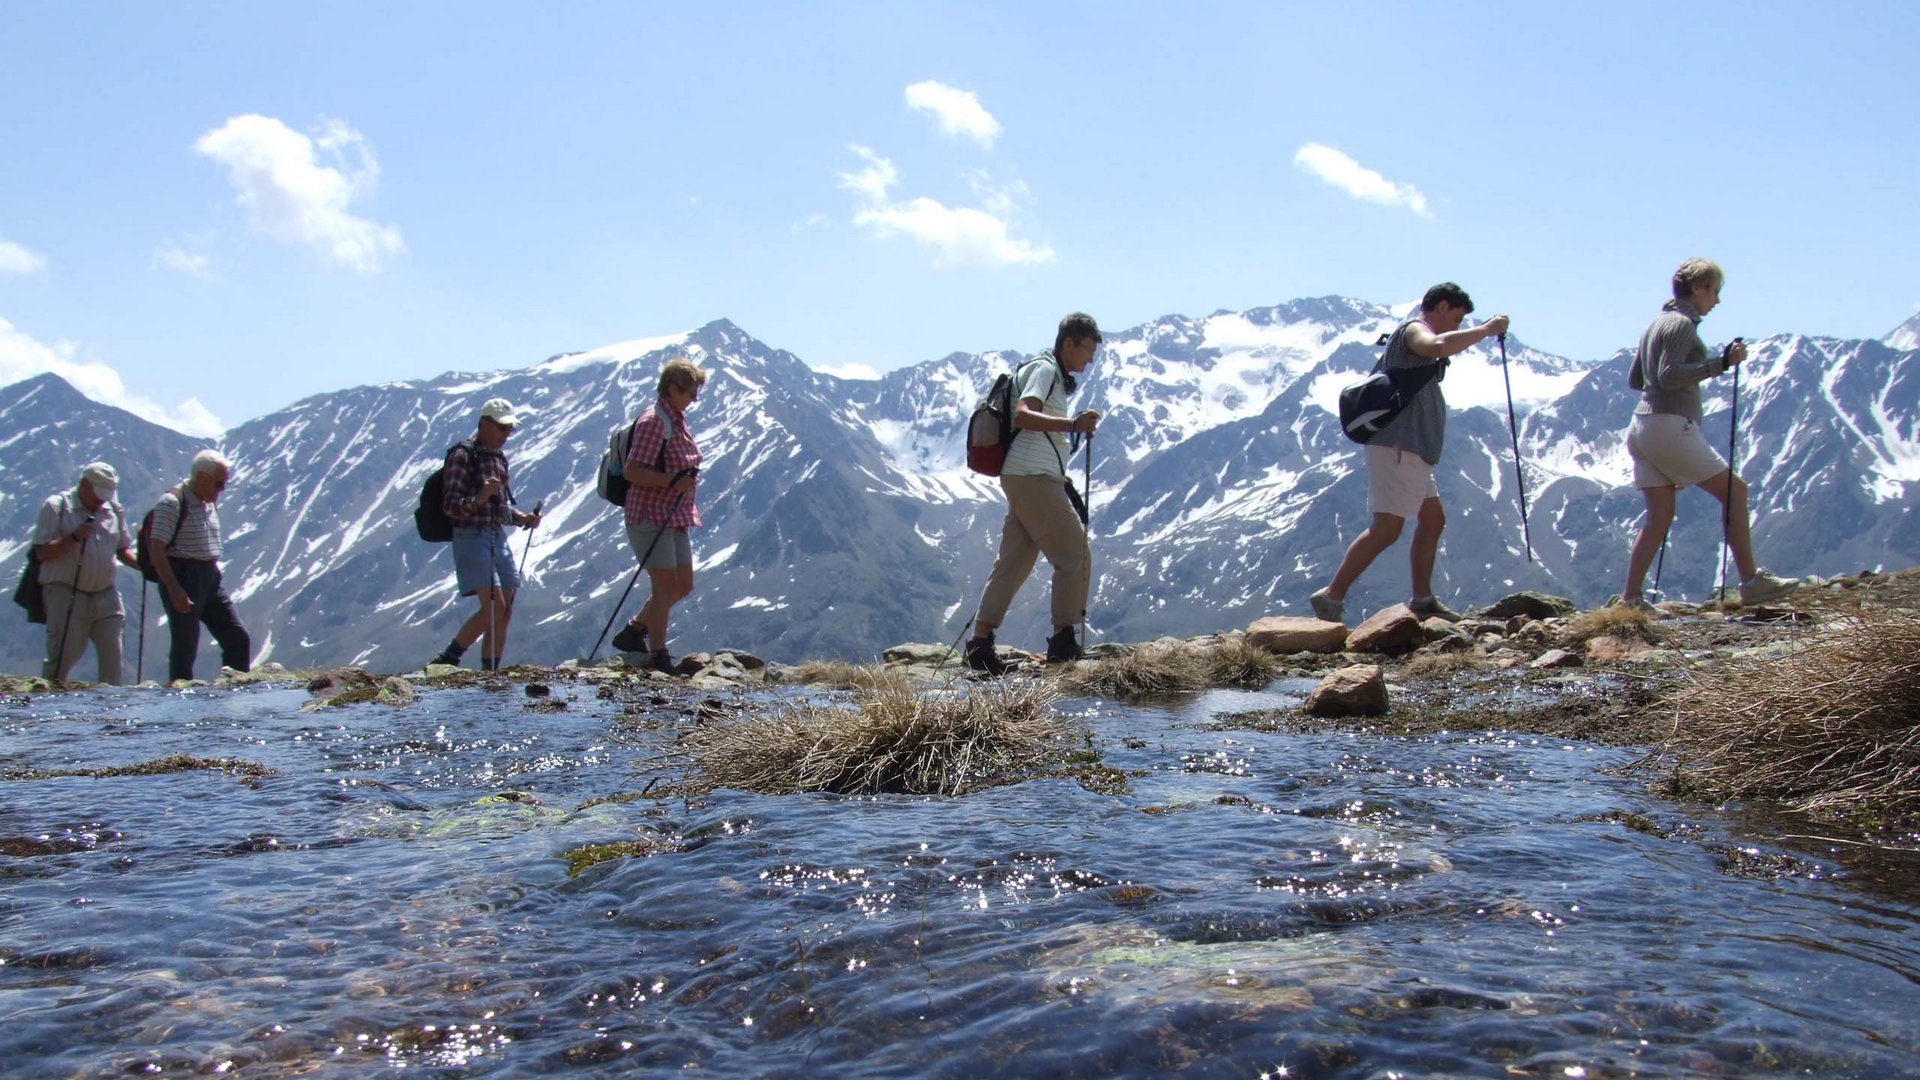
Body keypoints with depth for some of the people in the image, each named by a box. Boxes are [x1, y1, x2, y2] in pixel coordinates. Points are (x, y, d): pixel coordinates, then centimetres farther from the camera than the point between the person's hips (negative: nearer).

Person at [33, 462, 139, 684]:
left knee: (112, 658, 3)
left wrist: (141, 564, -3)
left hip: (106, 596, 5)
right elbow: (42, 553, -8)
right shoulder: (56, 506, -3)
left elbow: (123, 548, 17)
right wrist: (74, 537, -21)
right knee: (62, 657, -4)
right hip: (66, 593, -5)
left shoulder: (114, 510, 11)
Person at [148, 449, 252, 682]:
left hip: (210, 578, 8)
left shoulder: (208, 503, 13)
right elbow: (156, 549, -18)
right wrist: (174, 590, -23)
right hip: (182, 579, -8)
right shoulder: (172, 503, -12)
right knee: (184, 649, -2)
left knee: (238, 639, 5)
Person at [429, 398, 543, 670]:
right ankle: (446, 660, -5)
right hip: (472, 537, -8)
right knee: (493, 607, -17)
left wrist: (522, 518, 6)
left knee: (504, 612, 4)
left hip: (499, 538, 8)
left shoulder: (499, 458, 17)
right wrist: (479, 498, -31)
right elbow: (450, 506, -13)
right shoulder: (462, 456, -8)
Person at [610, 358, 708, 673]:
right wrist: (672, 481, -28)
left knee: (683, 585, 12)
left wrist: (688, 479, 14)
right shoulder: (653, 421, -16)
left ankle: (633, 631, 25)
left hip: (675, 518, 10)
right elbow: (632, 472, -23)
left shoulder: (677, 420, 14)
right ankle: (658, 658, -1)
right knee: (665, 587, -9)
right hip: (650, 517, -10)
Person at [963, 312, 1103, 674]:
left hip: (1028, 479, 10)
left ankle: (980, 643, 5)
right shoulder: (1044, 369, -7)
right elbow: (1023, 415, -24)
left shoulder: (1054, 376, 25)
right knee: (1075, 555, -7)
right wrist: (1071, 424, -36)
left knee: (1013, 562, 7)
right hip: (1033, 477, -10)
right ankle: (1063, 642, -5)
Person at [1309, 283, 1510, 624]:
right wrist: (1485, 329, -22)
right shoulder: (1414, 330, -7)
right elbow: (1439, 346, -31)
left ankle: (1422, 600, 19)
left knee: (1433, 520, 15)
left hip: (1410, 450, 11)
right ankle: (1331, 597, -16)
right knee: (1386, 529, -15)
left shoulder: (1417, 336, 26)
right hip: (1396, 446, -11)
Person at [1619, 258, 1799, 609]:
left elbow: (1634, 379, 25)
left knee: (1659, 517, 7)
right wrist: (1721, 363, -22)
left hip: (1641, 426, 9)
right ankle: (1751, 581, 0)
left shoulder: (1656, 323, 19)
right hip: (1671, 426, -9)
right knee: (1734, 489, -1)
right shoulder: (1682, 324, -8)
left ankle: (1631, 599, 0)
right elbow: (1669, 375, -21)